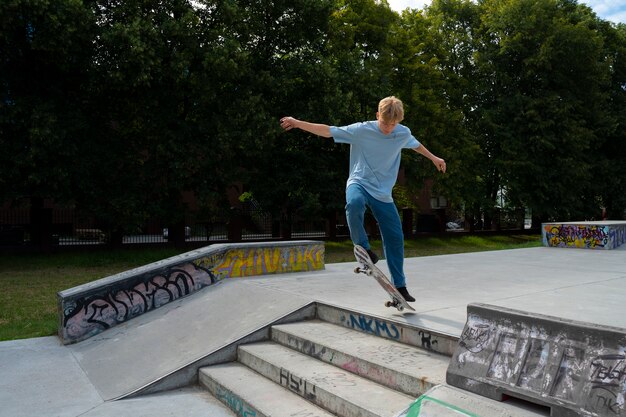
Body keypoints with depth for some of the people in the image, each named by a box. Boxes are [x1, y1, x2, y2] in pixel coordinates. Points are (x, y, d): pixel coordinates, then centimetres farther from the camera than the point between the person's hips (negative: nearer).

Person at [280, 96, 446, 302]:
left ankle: (400, 286, 16)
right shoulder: (362, 130, -13)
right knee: (354, 204, -41)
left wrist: (434, 158, 37)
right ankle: (365, 250, -18)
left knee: (395, 237, 2)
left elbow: (415, 144, 23)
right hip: (359, 183, -3)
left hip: (383, 193, 4)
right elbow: (328, 131, -15)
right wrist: (298, 123, -23)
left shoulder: (404, 133, -1)